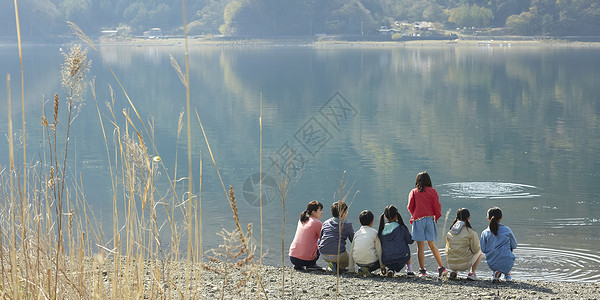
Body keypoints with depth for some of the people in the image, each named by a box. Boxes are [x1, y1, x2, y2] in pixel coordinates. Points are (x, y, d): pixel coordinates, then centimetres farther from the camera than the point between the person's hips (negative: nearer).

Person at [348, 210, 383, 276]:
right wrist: (382, 266, 9)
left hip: (358, 262, 5)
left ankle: (363, 269, 7)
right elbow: (379, 250, 0)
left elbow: (351, 251, 11)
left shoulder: (357, 233, 11)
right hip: (371, 262, -5)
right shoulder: (374, 232, 1)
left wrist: (351, 269, 19)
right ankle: (368, 269, -3)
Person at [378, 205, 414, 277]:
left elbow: (380, 247, 11)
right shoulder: (401, 228, -5)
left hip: (386, 261, 2)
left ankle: (391, 269, 12)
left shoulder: (381, 230, 4)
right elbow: (410, 241, 7)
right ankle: (409, 269, 23)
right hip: (401, 259, -2)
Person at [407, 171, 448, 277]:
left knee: (420, 247, -1)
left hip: (418, 220, -2)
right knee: (432, 245, 7)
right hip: (430, 219, 2)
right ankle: (441, 268, -2)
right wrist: (436, 217, 14)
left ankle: (422, 270, -4)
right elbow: (437, 206, 0)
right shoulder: (432, 191, 5)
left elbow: (410, 207, -2)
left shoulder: (413, 192, 3)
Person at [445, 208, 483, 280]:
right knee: (480, 251, 23)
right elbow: (475, 249, -6)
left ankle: (454, 272, 15)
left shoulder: (450, 232, 6)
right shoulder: (471, 232, -9)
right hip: (465, 264, -5)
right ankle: (472, 273, 8)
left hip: (451, 265, 5)